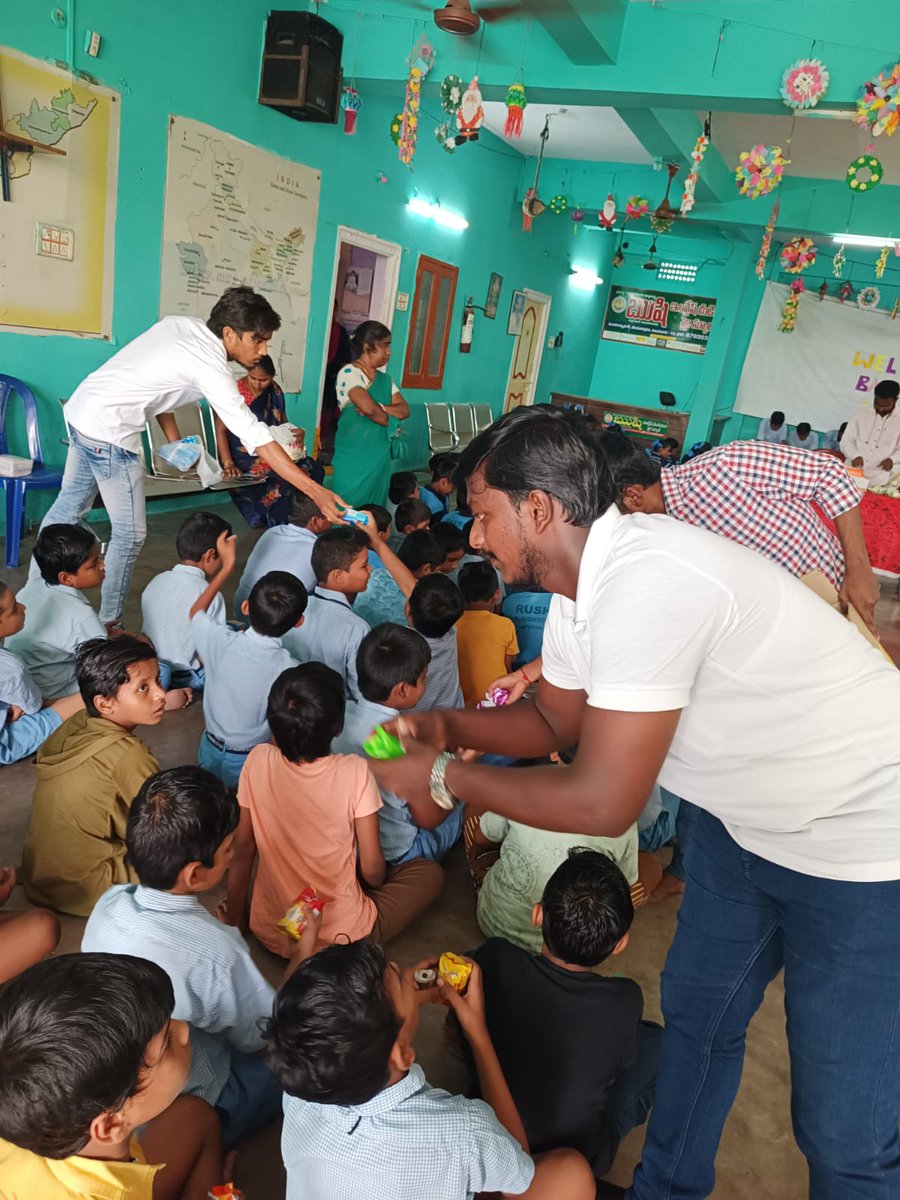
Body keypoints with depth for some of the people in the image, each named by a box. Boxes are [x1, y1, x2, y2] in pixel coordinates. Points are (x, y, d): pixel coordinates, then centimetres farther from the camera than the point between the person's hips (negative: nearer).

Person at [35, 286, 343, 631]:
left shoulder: (181, 324, 3)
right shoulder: (210, 367, -21)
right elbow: (255, 437, -27)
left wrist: (175, 441, 6)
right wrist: (315, 491, -30)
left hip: (81, 409, 9)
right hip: (109, 432, -9)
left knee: (69, 506, 22)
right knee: (129, 534, 2)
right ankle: (108, 624, 15)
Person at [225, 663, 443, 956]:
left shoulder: (258, 761, -14)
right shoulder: (354, 772, -22)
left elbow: (243, 848, -3)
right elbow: (372, 868, -13)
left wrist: (235, 916, 11)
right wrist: (376, 879, 10)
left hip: (269, 933, 5)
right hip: (342, 934, -4)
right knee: (430, 872, 16)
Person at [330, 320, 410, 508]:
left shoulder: (385, 379, 13)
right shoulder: (349, 372, -10)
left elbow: (404, 410, 4)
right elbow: (368, 407, -23)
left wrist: (380, 407, -15)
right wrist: (389, 422, -5)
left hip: (379, 458, 7)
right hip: (354, 457, -7)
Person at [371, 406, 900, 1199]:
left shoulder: (645, 581, -34)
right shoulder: (581, 587, -4)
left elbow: (602, 803, -30)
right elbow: (556, 721, 10)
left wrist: (445, 776, -18)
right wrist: (445, 726, -6)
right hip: (747, 821, 9)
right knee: (694, 1015, 21)